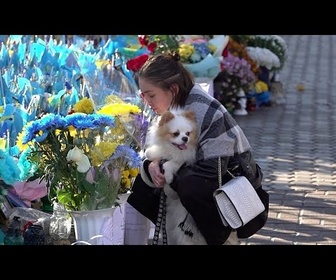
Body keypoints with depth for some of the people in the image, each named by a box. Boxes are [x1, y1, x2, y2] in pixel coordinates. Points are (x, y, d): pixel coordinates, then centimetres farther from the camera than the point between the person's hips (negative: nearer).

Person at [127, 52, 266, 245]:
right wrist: (153, 165, -18)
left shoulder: (205, 112, -27)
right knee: (141, 186, -1)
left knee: (191, 187, -37)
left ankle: (224, 237, -14)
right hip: (199, 180, 8)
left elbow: (211, 170, -31)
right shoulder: (172, 108, -2)